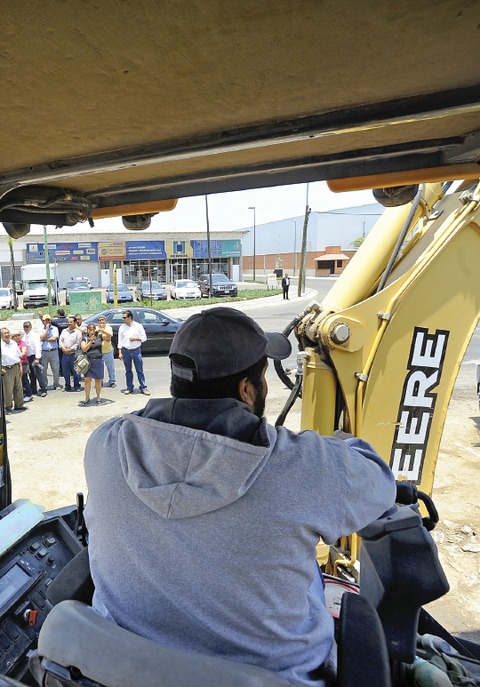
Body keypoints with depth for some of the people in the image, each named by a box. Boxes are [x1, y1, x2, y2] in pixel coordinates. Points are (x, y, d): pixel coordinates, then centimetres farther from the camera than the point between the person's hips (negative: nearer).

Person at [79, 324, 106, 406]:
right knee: (87, 379, -5)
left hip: (98, 361, 1)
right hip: (88, 361, -1)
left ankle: (98, 398, 18)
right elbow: (84, 349, -7)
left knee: (98, 380, 7)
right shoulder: (85, 339, 4)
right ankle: (87, 399, 4)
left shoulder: (99, 337, 8)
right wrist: (91, 341, -16)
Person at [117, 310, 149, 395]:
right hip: (125, 351, 2)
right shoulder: (122, 327, 4)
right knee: (128, 371, 10)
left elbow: (144, 337, 2)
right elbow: (120, 341, 5)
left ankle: (143, 388, 5)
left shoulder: (138, 326, -2)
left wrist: (135, 338, -14)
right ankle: (129, 388, 20)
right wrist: (120, 352, 0)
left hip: (136, 350, -2)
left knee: (140, 370, 0)